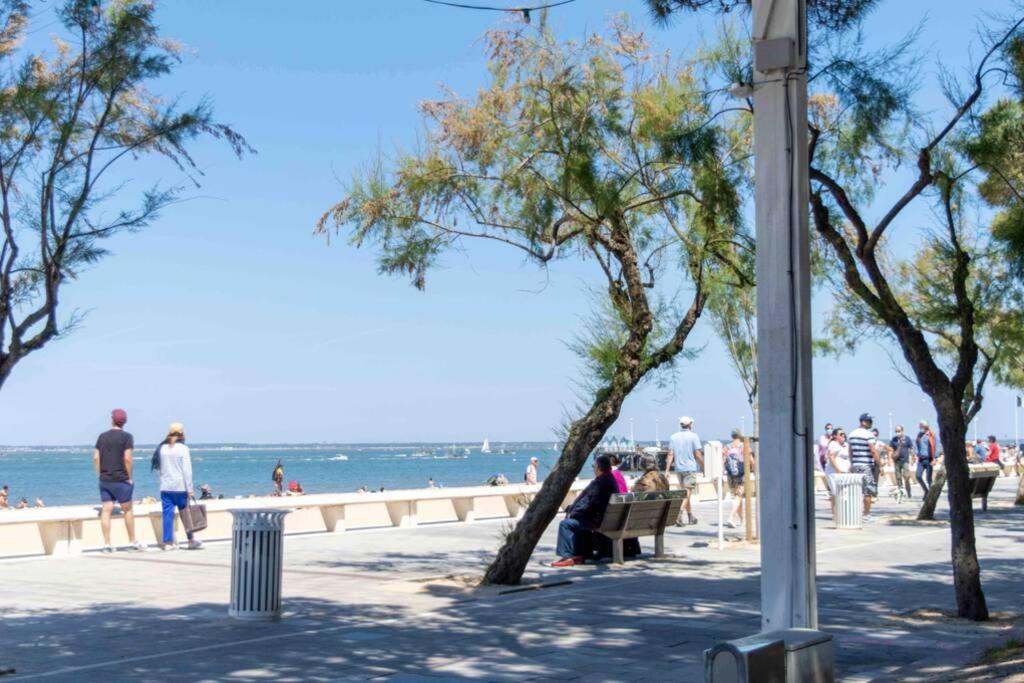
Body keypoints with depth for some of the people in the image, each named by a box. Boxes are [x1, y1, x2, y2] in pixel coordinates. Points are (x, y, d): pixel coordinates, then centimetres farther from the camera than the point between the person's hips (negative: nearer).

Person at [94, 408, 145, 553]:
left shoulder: (102, 436, 9)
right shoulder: (126, 437, -7)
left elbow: (96, 457, 6)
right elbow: (127, 458, -14)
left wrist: (100, 475, 12)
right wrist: (129, 477, -6)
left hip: (104, 480, 4)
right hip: (120, 480, -4)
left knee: (106, 510, 3)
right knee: (128, 510, 7)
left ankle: (107, 544, 1)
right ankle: (132, 541, 12)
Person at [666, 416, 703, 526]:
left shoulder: (673, 437, 6)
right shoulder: (693, 436, -6)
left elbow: (670, 455, 1)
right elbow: (698, 455, -9)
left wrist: (667, 470, 0)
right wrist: (704, 467, 3)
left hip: (679, 468, 5)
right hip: (690, 468, -5)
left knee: (684, 492, 16)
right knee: (687, 493, -6)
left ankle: (690, 517, 25)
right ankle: (678, 515, -22)